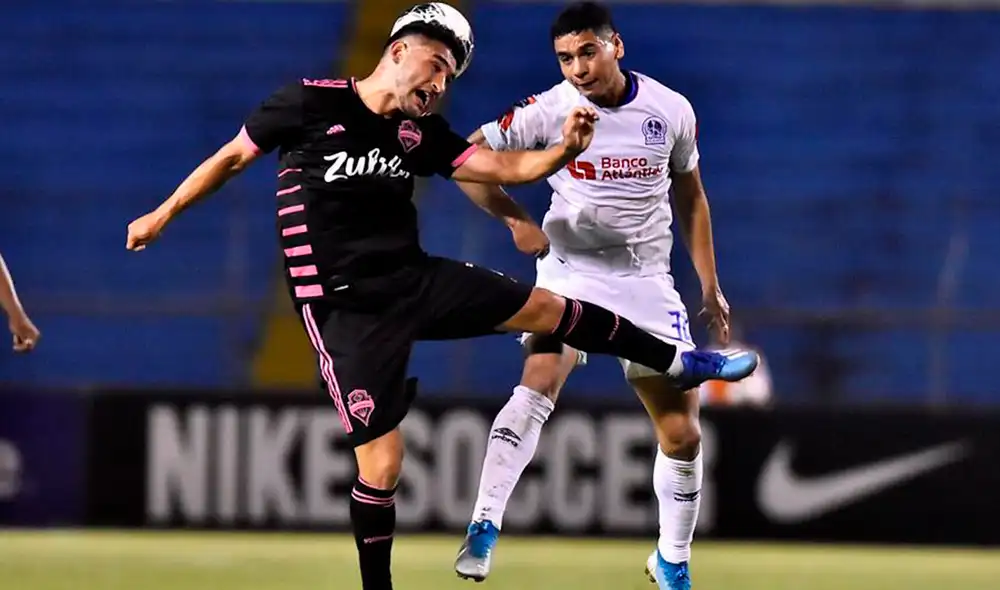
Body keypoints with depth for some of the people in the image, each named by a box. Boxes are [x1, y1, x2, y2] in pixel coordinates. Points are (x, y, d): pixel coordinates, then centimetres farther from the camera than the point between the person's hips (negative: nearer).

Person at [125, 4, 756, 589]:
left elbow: (505, 167, 1)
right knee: (380, 459, -9)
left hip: (414, 279, 6)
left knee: (546, 308, 8)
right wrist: (162, 216, 6)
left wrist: (564, 150, -19)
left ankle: (681, 362, 25)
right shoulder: (311, 103, -11)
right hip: (349, 308, -6)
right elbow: (232, 158, 0)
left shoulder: (422, 131, 5)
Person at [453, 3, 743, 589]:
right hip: (571, 271, -3)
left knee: (682, 435, 3)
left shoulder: (672, 111, -2)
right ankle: (485, 525, -32)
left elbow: (691, 198, 12)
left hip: (647, 282, 3)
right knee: (539, 383, -29)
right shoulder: (550, 109, -10)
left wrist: (711, 287, 11)